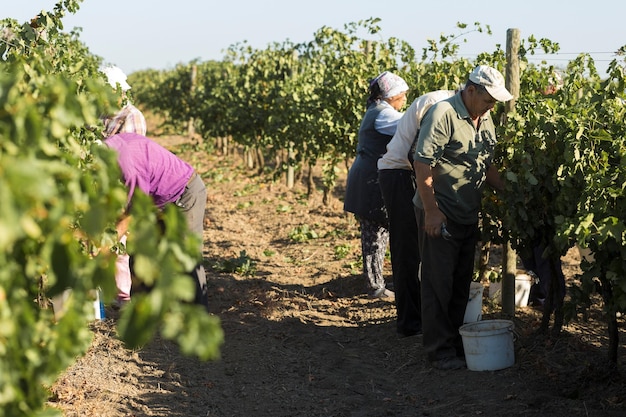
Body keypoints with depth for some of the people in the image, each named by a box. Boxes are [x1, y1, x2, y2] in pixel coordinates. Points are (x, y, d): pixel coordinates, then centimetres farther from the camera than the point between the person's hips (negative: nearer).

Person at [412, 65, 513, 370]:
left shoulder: (485, 119, 9)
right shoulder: (443, 114, -18)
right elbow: (423, 164, -21)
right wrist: (431, 210, -21)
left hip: (468, 215, 8)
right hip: (439, 215, -8)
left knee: (462, 281, 15)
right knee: (438, 282, -1)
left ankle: (457, 342, 26)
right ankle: (440, 350, 8)